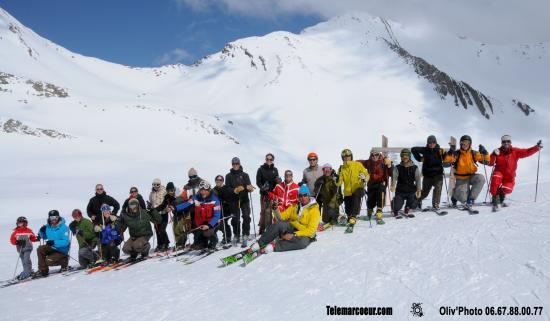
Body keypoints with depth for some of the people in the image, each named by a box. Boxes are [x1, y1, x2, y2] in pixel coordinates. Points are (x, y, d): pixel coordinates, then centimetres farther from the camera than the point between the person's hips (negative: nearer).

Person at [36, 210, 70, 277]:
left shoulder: (64, 228, -20)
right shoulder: (48, 226, -2)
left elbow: (66, 242, -25)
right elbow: (44, 237, 15)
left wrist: (54, 242, -36)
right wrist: (42, 231, -7)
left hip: (61, 250, -6)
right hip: (51, 248, 6)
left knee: (48, 261, -22)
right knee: (40, 249, -19)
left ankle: (64, 261, 7)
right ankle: (43, 271, -10)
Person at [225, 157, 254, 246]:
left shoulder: (245, 175, 10)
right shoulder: (229, 176, 9)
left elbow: (249, 186, 2)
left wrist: (249, 188, -22)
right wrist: (234, 190, -15)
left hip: (244, 199, 0)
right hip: (234, 200, 0)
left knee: (246, 217, -14)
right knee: (235, 219, 1)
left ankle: (245, 235, -10)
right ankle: (236, 236, 16)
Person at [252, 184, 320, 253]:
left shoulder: (314, 210, -6)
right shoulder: (295, 207, 11)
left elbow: (311, 230, -15)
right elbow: (281, 218, 8)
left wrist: (294, 235, -24)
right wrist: (275, 209, -13)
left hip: (304, 235, -4)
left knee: (303, 242, -40)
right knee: (281, 224, -29)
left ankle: (274, 246, -37)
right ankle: (259, 243, -29)